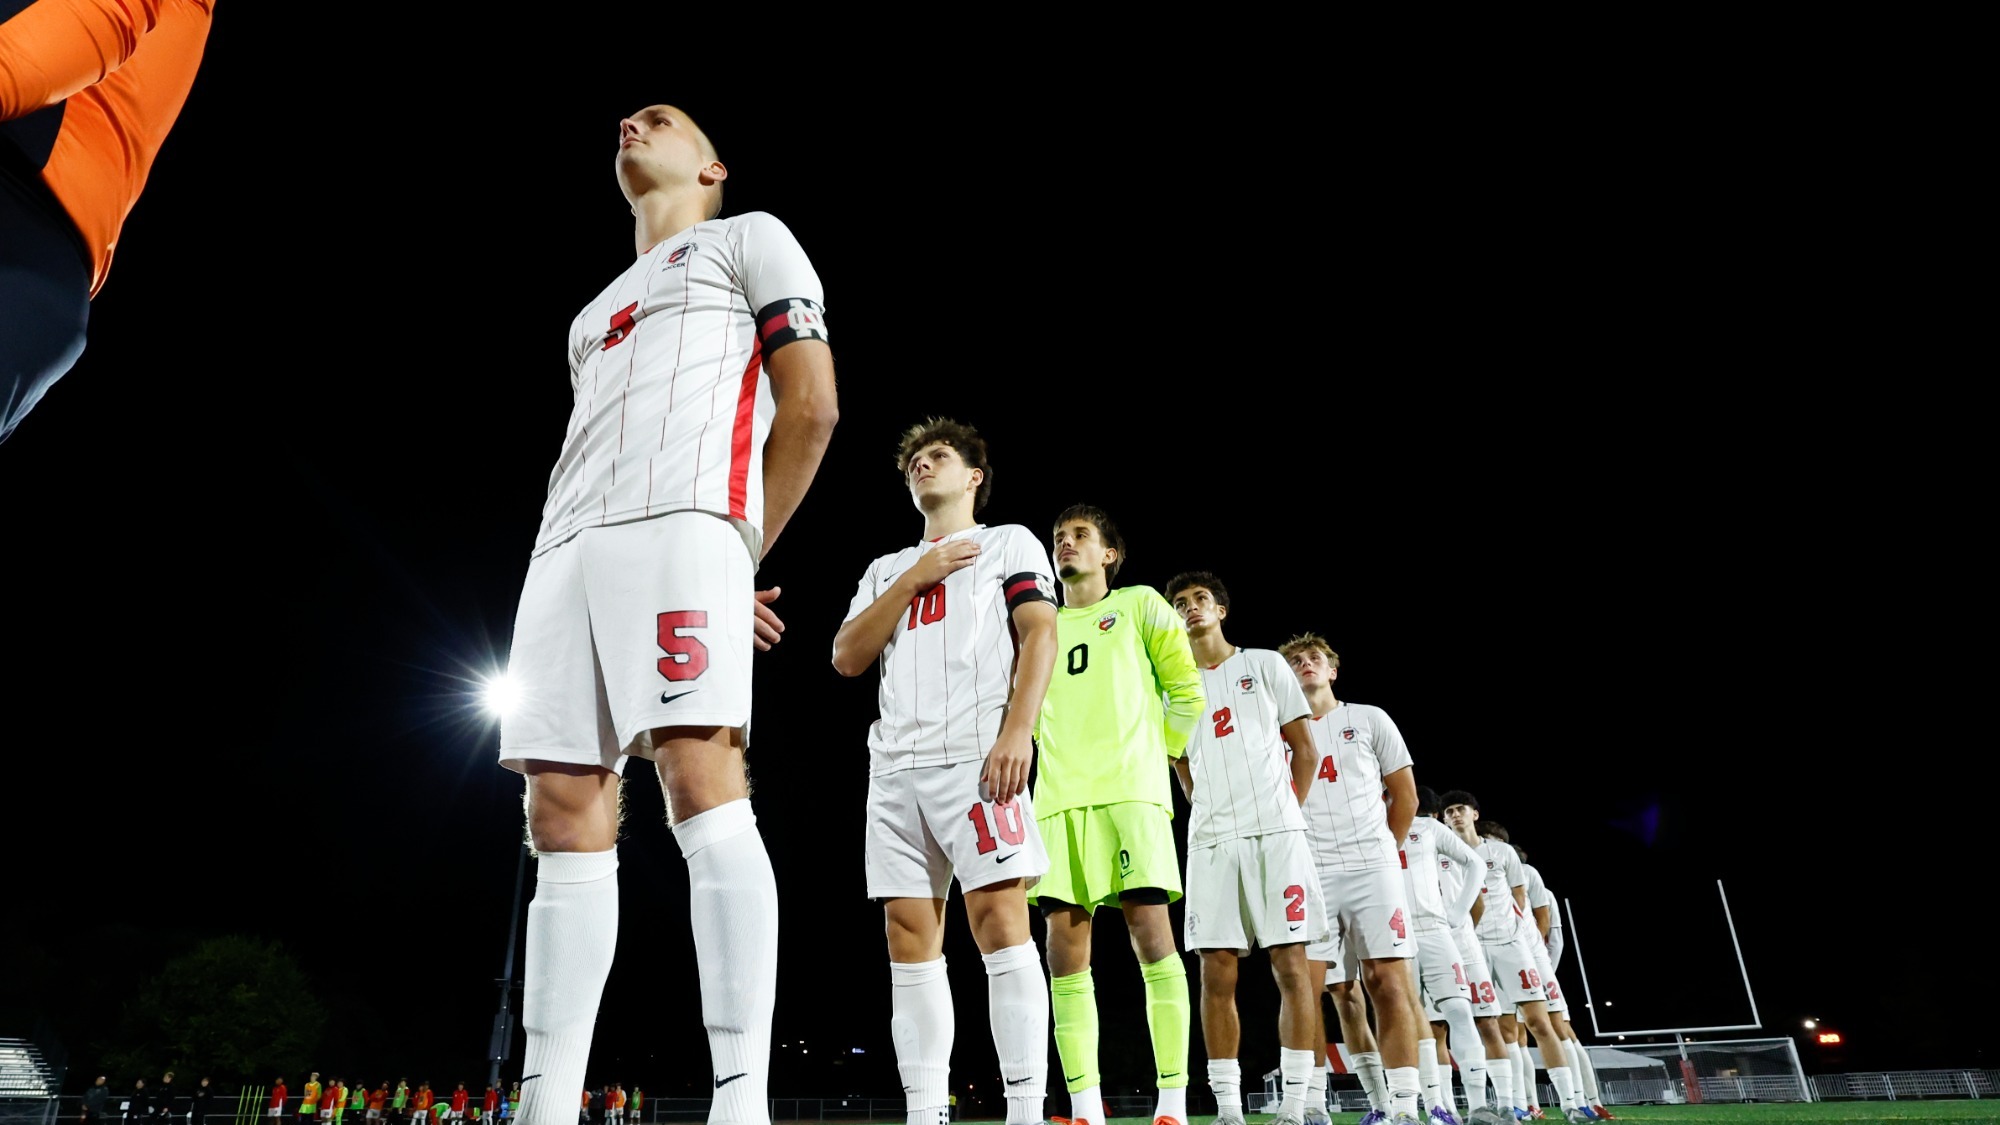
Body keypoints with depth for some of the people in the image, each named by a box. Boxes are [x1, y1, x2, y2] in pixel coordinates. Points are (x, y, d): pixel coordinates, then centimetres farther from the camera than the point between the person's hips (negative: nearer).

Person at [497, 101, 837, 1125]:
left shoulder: (749, 238, 18)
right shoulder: (594, 312, 37)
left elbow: (812, 407, 5)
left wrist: (741, 552, 3)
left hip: (682, 522, -7)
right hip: (567, 547, 7)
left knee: (701, 783, -20)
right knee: (564, 813, -3)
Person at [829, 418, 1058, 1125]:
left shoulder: (1010, 543, 15)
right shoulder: (887, 570, 27)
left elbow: (1040, 635, 0)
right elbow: (847, 658, 13)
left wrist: (1017, 731, -16)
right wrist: (916, 577, 5)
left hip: (977, 752, -5)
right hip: (895, 766, 5)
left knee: (1000, 921, -13)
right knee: (909, 938, 1)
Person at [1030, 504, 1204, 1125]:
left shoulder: (1140, 605, 12)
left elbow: (1186, 688, 12)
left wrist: (1165, 751, 9)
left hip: (1130, 792, -4)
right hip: (1058, 799, 4)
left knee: (1151, 934, -11)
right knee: (1066, 951, -1)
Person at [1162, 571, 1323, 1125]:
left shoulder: (1265, 665, 8)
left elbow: (1304, 750, 8)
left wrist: (1286, 812, 3)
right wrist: (1215, 817, 11)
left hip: (1276, 832, -2)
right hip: (1210, 841, 2)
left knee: (1290, 963, -4)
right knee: (1216, 972, -1)